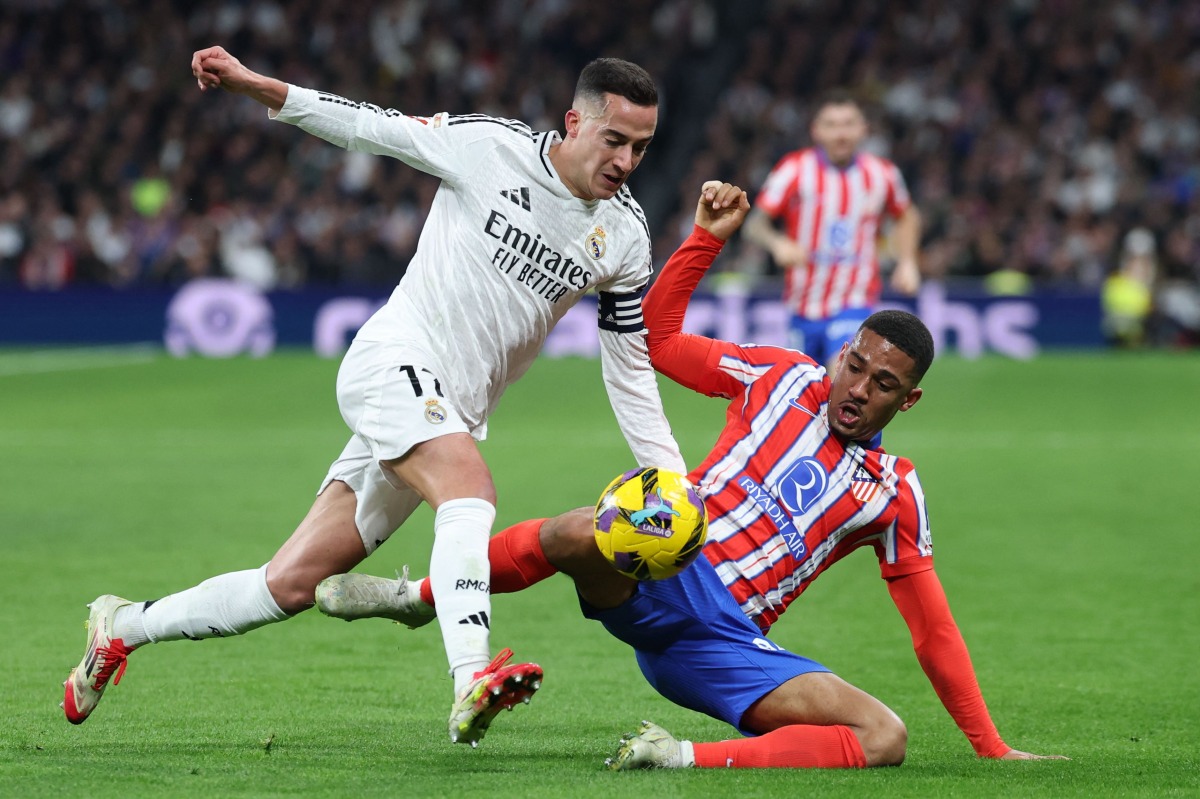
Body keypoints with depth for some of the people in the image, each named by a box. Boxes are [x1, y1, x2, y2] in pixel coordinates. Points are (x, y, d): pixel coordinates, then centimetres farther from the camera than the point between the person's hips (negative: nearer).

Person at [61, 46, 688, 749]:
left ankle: (125, 626, 19)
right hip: (396, 359, -5)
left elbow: (632, 375, 9)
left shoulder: (626, 236, 3)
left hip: (452, 415, 5)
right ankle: (472, 683, -50)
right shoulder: (490, 145, -8)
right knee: (471, 489, -35)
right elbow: (370, 128, 3)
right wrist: (255, 85, -2)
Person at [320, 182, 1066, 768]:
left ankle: (692, 759, -35)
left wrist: (992, 747, 12)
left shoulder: (894, 494, 12)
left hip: (727, 643, 1)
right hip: (662, 573, -1)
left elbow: (934, 631, 15)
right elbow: (659, 336, 17)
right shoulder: (781, 376, 12)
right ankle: (419, 597, -13)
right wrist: (707, 236, 6)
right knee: (582, 533, -39)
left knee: (885, 738, -24)